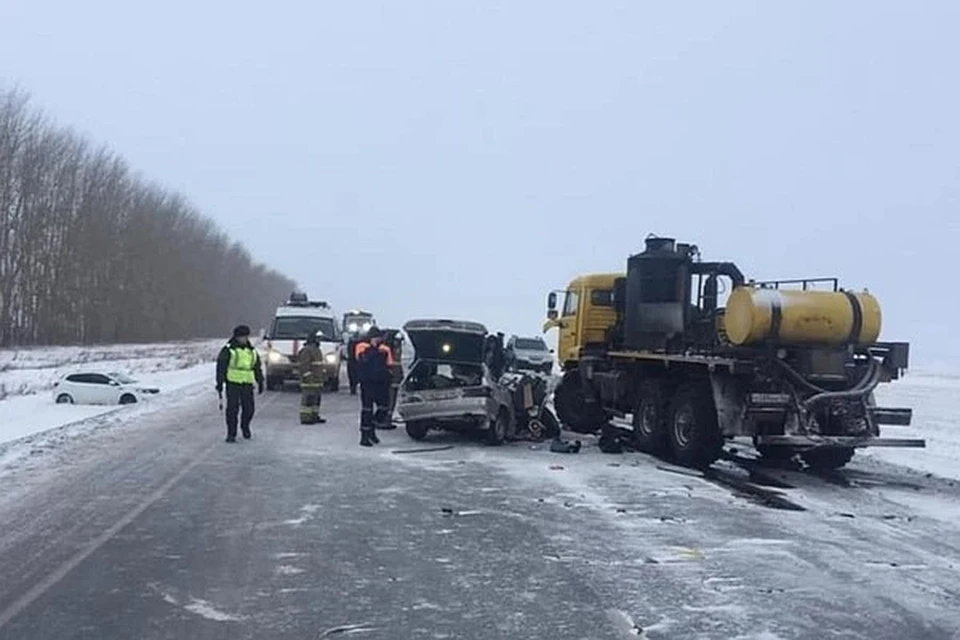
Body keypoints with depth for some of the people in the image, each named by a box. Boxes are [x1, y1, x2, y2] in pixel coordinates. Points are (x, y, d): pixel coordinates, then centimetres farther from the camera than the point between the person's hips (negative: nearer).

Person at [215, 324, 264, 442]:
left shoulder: (252, 351, 14)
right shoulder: (228, 350, -2)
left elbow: (257, 367, 22)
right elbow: (221, 367, -2)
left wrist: (260, 382, 19)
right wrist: (220, 383, -5)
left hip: (247, 384, 4)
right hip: (233, 384, -4)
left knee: (249, 408, 4)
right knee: (232, 409, -4)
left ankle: (245, 426, 31)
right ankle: (231, 434, 5)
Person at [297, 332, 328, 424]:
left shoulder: (316, 350, 19)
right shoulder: (306, 350, -14)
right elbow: (304, 366, -20)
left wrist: (324, 375, 21)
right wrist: (308, 377, -23)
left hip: (317, 380, 10)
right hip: (309, 381, -10)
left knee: (316, 398, 12)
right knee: (308, 398, -10)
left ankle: (314, 416, 17)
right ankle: (305, 418, -9)